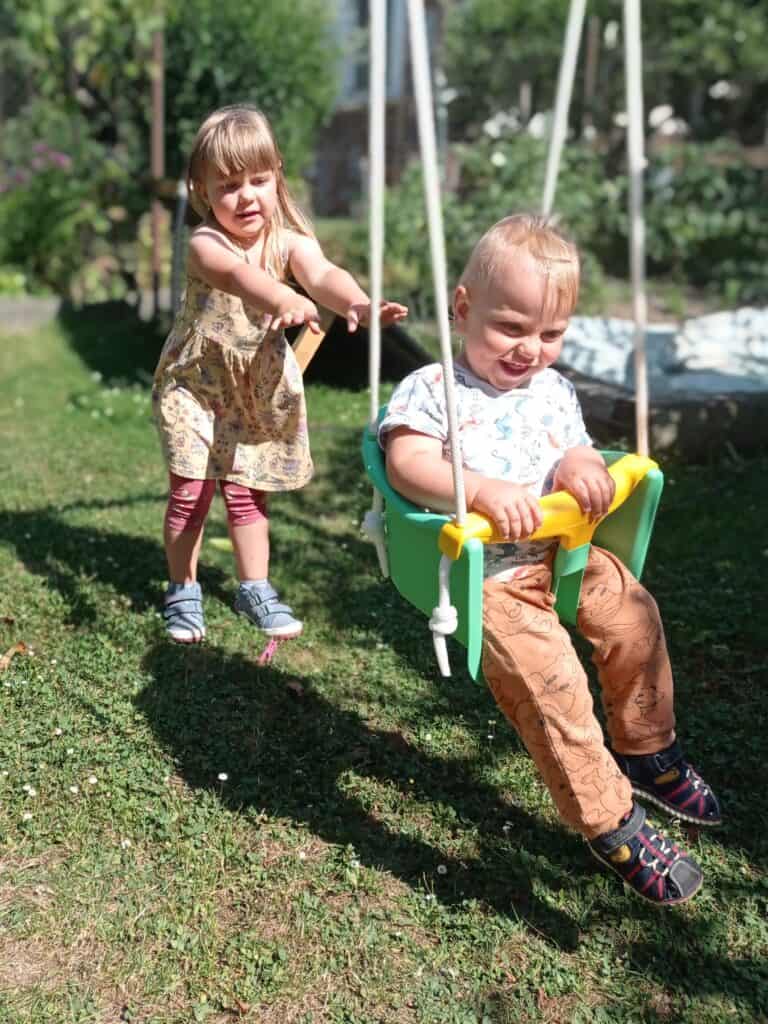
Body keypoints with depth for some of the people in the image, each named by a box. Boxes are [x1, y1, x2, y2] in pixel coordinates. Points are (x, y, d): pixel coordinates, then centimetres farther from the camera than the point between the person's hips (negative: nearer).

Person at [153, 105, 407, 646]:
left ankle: (255, 588, 25)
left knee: (247, 490, 9)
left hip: (259, 388, 2)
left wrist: (356, 301, -56)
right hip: (198, 383, -2)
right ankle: (183, 592, 18)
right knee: (192, 490, -1)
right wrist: (285, 300, -65)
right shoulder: (205, 244, -19)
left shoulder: (291, 241, -10)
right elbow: (236, 275, -43)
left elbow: (322, 274, -32)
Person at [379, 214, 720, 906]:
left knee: (634, 615, 3)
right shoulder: (432, 390, -8)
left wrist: (580, 466, -18)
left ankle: (646, 751, 28)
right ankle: (611, 825, -2)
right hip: (483, 574, -7)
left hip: (559, 551, 7)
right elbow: (406, 464, -21)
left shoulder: (553, 390, 13)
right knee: (549, 680, -18)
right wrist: (484, 491, -36)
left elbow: (577, 449, 8)